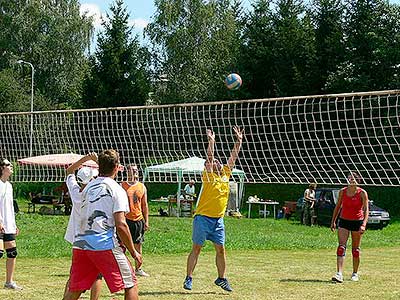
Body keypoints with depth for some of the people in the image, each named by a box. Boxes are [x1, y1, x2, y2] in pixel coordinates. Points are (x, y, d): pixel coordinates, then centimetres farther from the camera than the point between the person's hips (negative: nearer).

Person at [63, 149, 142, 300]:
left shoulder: (88, 187, 18)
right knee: (130, 285, 5)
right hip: (105, 245, -6)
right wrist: (133, 252, -2)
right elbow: (120, 224, -11)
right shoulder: (117, 189, -2)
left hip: (80, 244, 6)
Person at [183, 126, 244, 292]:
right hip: (203, 218, -5)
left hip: (218, 219, 5)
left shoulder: (226, 174, 10)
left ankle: (221, 278, 16)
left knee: (221, 249, 6)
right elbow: (209, 157, -18)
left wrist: (239, 141, 2)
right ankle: (189, 278, 5)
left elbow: (233, 157, 8)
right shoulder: (208, 176, -5)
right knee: (196, 248, 0)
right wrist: (211, 142, -26)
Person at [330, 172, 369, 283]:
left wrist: (363, 225, -23)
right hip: (344, 221, 2)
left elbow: (366, 210, -12)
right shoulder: (342, 191, 1)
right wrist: (333, 221, 11)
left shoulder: (362, 193, -8)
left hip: (357, 222, -2)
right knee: (341, 247, -11)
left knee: (356, 250, 8)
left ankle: (355, 273, 23)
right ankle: (339, 274, -17)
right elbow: (338, 206, 12)